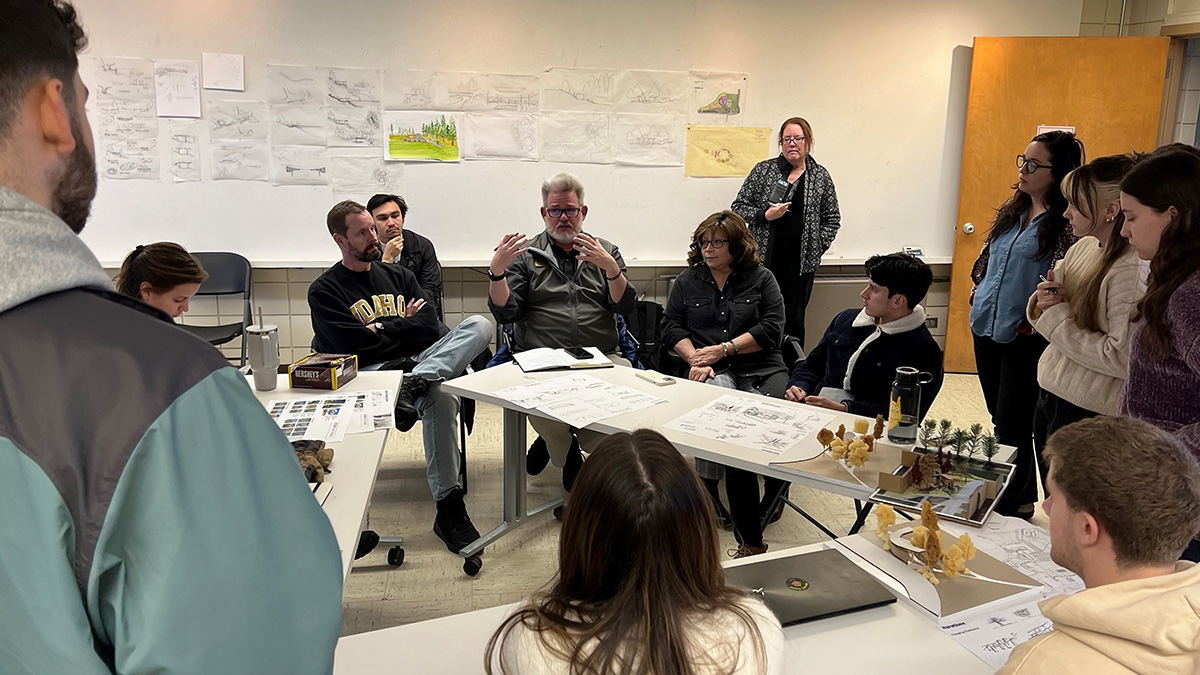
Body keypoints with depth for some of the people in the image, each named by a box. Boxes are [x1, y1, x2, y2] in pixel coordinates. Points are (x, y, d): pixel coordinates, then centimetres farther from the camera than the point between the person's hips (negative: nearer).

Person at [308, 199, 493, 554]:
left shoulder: (398, 275, 23)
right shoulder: (325, 291, 9)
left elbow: (430, 327, 10)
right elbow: (352, 346, -7)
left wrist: (380, 329, 1)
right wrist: (403, 325, 5)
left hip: (422, 359, 5)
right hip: (372, 371, -5)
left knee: (479, 324, -22)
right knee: (440, 397, -38)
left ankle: (415, 385, -44)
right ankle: (448, 507, -32)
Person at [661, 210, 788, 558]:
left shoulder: (761, 278, 13)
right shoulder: (687, 281, 19)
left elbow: (771, 329, 2)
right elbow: (671, 325, 11)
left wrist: (723, 349, -6)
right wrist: (695, 358, -8)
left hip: (761, 369, 0)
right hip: (713, 373, 0)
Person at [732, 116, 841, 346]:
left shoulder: (820, 176, 7)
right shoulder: (763, 170, 4)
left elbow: (832, 218, 13)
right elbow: (738, 207, 5)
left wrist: (818, 245, 2)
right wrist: (764, 216, -11)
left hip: (801, 261, 1)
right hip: (766, 257, -1)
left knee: (794, 321, 5)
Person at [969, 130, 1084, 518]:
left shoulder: (1067, 224, -13)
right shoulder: (1011, 211, 10)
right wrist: (978, 297, 11)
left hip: (1025, 339, -8)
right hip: (986, 329, 8)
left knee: (1010, 428, -1)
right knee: (1002, 421, 17)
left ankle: (1009, 508, 14)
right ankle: (1023, 498, 32)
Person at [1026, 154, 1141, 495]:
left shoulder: (1132, 270, -21)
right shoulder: (1083, 247, 5)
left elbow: (1122, 357, -26)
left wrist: (1057, 318, -17)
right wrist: (1042, 302, -6)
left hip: (1088, 416, -8)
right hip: (1051, 398, 8)